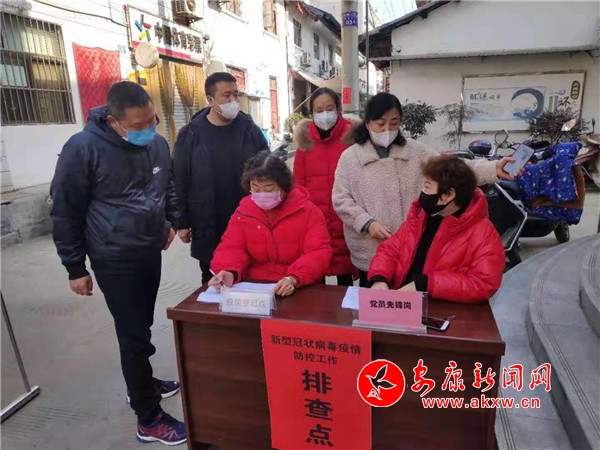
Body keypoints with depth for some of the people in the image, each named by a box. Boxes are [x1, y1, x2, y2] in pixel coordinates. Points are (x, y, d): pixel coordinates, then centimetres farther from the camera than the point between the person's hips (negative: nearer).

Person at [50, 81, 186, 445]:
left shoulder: (157, 143, 2)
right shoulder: (83, 148, -16)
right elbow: (65, 212, -9)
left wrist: (172, 221, 11)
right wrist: (75, 268, -5)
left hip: (150, 251, 6)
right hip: (115, 259, -6)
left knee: (140, 329, 21)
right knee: (135, 336, 0)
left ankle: (142, 384, 43)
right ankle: (149, 420, 16)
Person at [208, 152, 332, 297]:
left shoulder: (307, 211, -3)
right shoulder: (243, 212, 6)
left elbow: (319, 253, -9)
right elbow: (231, 248, 2)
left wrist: (294, 279, -26)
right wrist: (229, 272, -20)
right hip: (254, 288, 2)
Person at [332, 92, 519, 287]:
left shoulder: (416, 151, 3)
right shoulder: (350, 157, -2)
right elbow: (340, 200, -5)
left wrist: (493, 168, -17)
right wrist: (367, 223, -17)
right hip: (370, 253, -1)